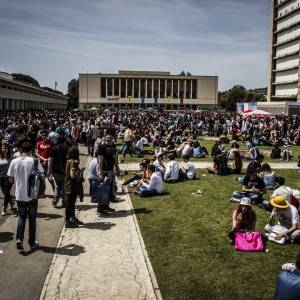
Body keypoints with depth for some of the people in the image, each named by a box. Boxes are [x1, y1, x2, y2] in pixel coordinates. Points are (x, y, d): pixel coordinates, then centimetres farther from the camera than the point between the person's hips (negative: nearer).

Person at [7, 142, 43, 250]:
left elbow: (11, 178, 3)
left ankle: (19, 238, -2)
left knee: (21, 216, 16)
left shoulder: (14, 162, -3)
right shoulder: (34, 161, -11)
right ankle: (32, 243, 17)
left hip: (19, 195, 2)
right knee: (32, 218, 11)